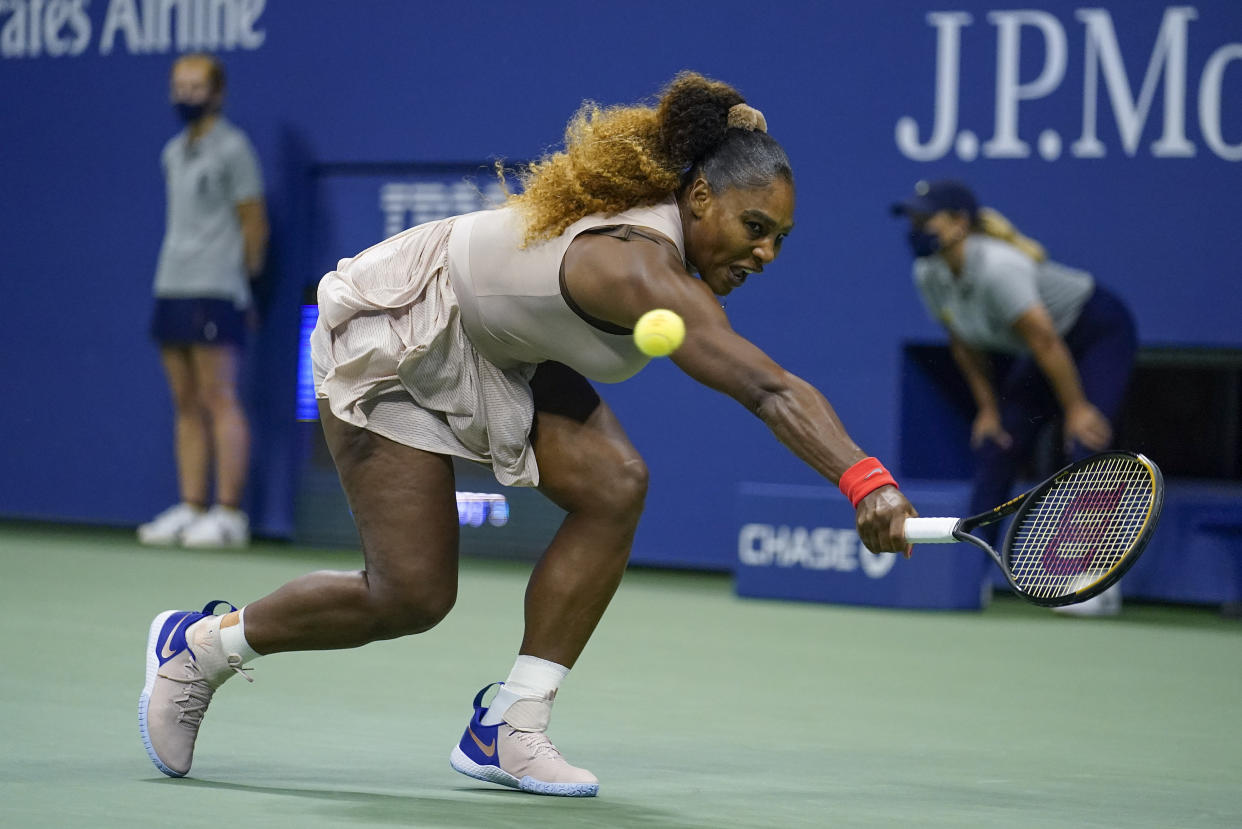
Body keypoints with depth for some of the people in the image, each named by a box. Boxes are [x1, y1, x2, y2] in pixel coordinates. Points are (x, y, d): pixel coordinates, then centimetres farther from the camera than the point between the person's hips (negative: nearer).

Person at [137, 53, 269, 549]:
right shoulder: (174, 152, 16)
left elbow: (254, 223, -3)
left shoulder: (232, 148, -5)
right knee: (186, 404, 7)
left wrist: (242, 278, 2)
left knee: (218, 400, -8)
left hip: (215, 290, -7)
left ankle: (229, 514, -7)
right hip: (172, 285, 7)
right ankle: (190, 508, 9)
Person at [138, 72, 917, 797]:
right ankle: (201, 644, 16)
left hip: (488, 346, 9)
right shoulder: (641, 269, -38)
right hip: (388, 345, -9)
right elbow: (771, 388, -50)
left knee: (614, 484, -13)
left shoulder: (664, 212, -11)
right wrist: (864, 478, -58)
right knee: (413, 595, -9)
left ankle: (509, 730, -6)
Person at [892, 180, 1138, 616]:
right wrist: (988, 408, 2)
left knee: (1085, 447, -22)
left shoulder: (997, 269, -35)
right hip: (1050, 342, 8)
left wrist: (1076, 408, -26)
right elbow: (965, 345, 4)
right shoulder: (928, 276, -9)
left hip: (1100, 332, -8)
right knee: (994, 446, 0)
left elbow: (1044, 341, -31)